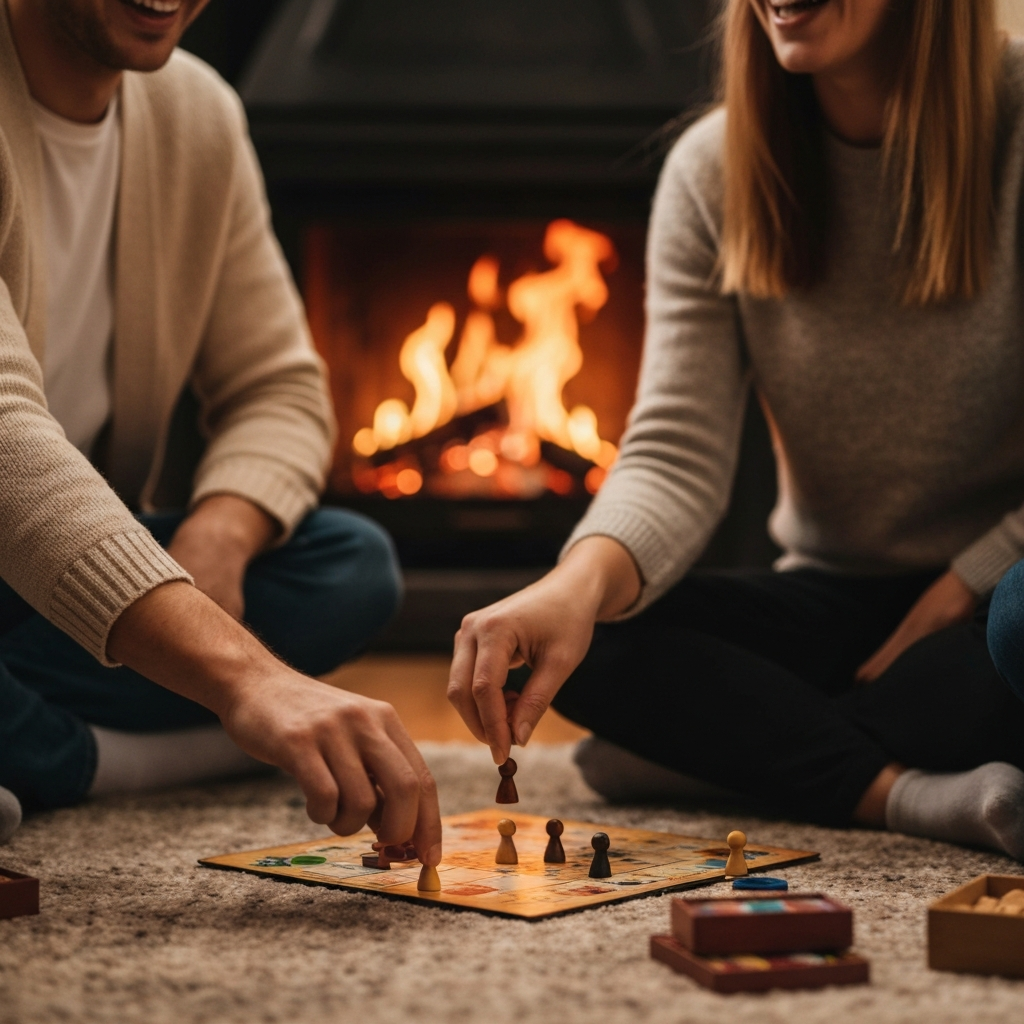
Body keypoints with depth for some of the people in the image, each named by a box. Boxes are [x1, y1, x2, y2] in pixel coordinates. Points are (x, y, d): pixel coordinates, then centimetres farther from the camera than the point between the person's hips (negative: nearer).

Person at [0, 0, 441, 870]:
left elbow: (279, 387, 6)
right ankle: (108, 759, -15)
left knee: (353, 564, -12)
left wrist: (219, 534, -19)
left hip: (85, 562, 7)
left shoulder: (200, 115, 2)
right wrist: (241, 673, -50)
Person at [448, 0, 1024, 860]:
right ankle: (912, 795, -26)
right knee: (591, 637, -21)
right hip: (834, 599, 3)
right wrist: (585, 579, -33)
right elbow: (678, 455, -13)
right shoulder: (713, 174, -3)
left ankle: (706, 748, -19)